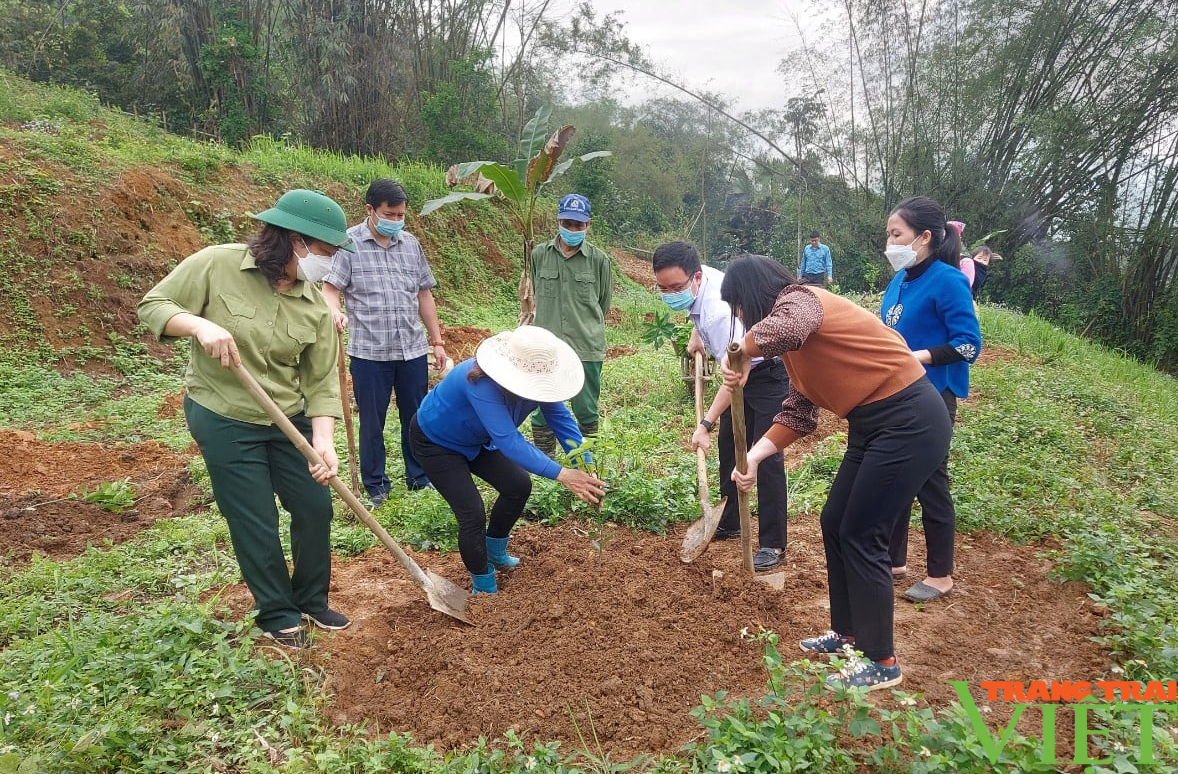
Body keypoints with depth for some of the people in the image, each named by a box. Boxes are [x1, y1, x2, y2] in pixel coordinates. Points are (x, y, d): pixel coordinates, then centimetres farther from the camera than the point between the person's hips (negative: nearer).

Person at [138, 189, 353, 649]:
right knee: (256, 524, 3)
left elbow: (321, 382, -7)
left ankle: (312, 601, 33)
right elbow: (153, 306, -10)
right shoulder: (217, 265, -16)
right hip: (223, 421, -4)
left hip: (290, 420, 4)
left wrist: (324, 441, -20)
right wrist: (199, 324, -31)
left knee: (316, 507, 9)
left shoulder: (316, 306, -7)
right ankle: (278, 615, 25)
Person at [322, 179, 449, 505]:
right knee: (372, 423, 8)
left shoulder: (411, 244, 10)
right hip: (369, 352, -3)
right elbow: (330, 289, -9)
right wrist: (335, 312, -33)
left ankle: (420, 478, 27)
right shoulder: (349, 243, -4)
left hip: (413, 350, 4)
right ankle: (376, 486, 22)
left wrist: (437, 341, 14)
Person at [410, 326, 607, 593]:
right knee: (472, 512, -15)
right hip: (436, 441, -7)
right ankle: (484, 589, 7)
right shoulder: (482, 384, -43)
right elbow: (510, 442, -49)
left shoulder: (533, 378, -22)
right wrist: (561, 474, -56)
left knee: (519, 486, 8)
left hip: (474, 439, 7)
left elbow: (561, 420, -19)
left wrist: (587, 472, -29)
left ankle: (495, 552, 32)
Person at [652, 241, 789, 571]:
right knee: (729, 446, 14)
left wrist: (706, 424, -40)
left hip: (769, 372, -10)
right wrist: (696, 335, 12)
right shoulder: (694, 282, -11)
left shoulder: (719, 309, -38)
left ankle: (772, 544, -3)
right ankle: (729, 523, 27)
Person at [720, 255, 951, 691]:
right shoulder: (794, 338, 14)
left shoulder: (798, 300, -15)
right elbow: (798, 412, 11)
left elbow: (784, 328, -42)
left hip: (909, 422, -10)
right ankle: (849, 633, 30)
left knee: (861, 536, -4)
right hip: (874, 425, 10)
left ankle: (881, 662, 11)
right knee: (834, 524, 13)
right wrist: (754, 456, -1)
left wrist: (740, 354, -24)